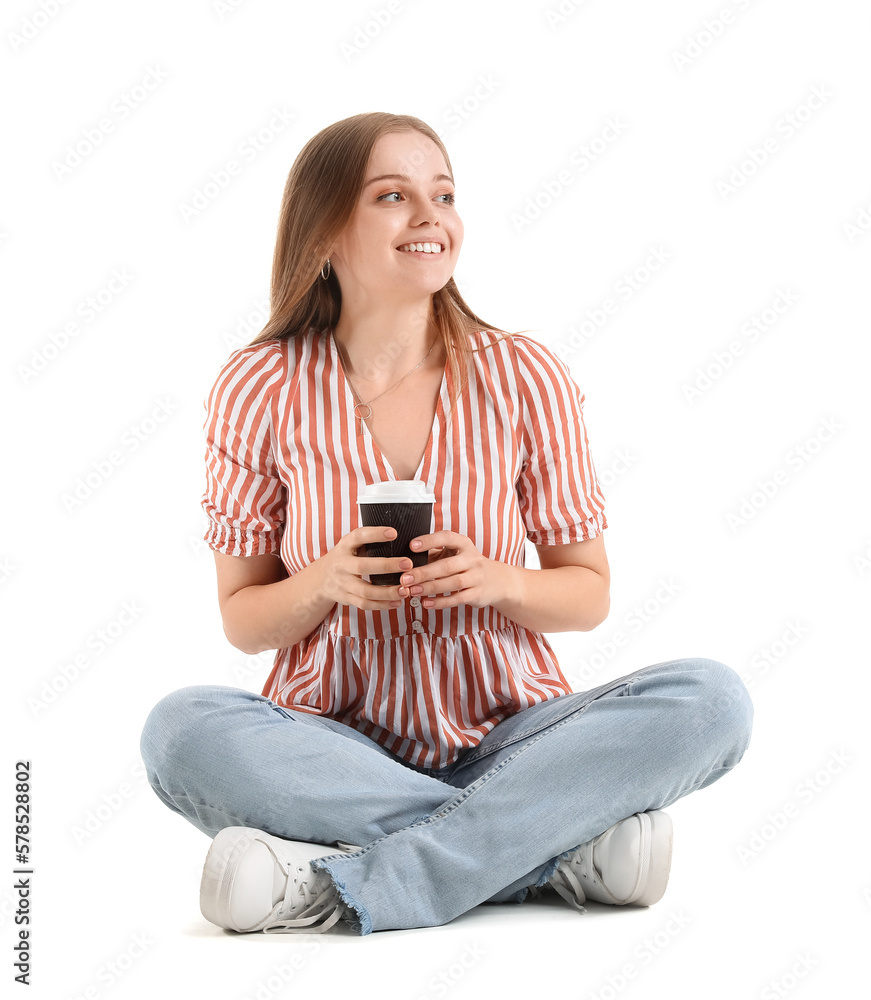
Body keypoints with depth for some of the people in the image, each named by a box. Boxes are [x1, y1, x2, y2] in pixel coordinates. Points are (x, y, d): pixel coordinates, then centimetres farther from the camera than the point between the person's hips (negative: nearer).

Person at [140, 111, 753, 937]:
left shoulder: (524, 379, -1)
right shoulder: (260, 390, -2)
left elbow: (589, 594, 6)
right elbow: (241, 619, 4)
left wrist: (495, 582, -16)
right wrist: (325, 583, -18)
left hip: (506, 739, 1)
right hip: (334, 748, -1)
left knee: (711, 698, -25)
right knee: (181, 729, -32)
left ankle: (338, 890, -30)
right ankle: (564, 843, -26)